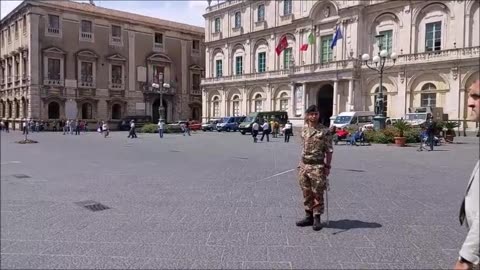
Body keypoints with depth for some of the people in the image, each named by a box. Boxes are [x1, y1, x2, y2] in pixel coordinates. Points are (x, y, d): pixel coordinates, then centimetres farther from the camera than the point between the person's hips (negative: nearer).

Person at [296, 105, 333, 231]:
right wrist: (300, 164, 15)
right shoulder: (304, 129, 9)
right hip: (304, 164, 5)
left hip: (317, 166, -5)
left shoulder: (325, 131, -7)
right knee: (306, 193, 11)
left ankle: (317, 218, 13)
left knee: (317, 193, 1)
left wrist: (327, 166, -12)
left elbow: (329, 150, -7)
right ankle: (309, 216, 22)